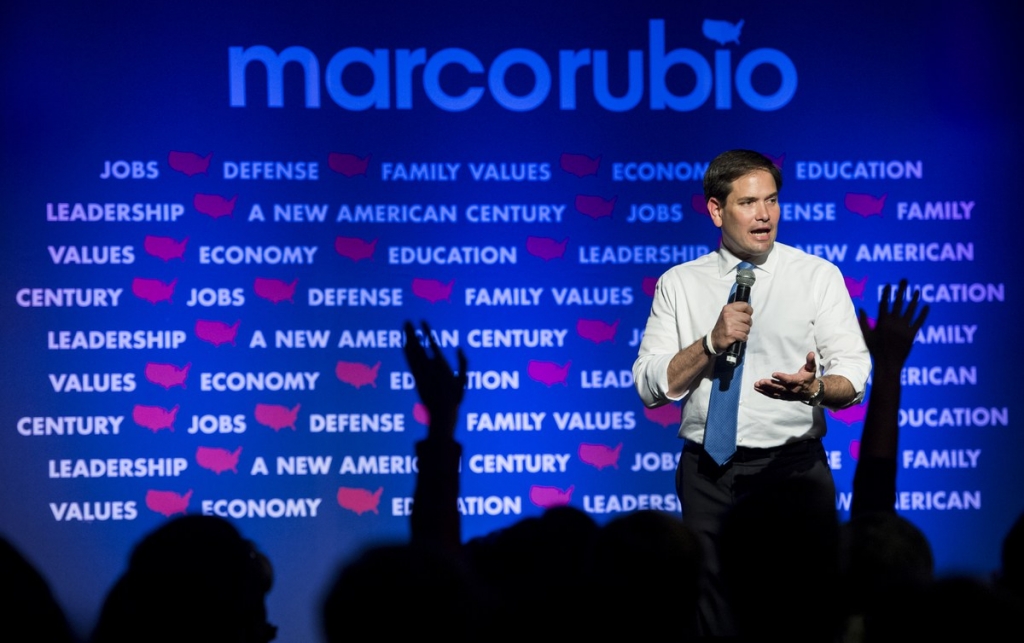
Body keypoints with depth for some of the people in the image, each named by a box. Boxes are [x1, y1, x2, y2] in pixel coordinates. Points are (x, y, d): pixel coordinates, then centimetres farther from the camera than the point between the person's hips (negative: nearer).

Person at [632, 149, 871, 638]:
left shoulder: (818, 276, 3)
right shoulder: (679, 283, 7)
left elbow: (853, 376, -4)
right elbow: (650, 386, 1)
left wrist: (814, 387, -26)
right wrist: (712, 343, -13)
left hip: (794, 466, -1)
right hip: (708, 473, 1)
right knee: (715, 615, 4)